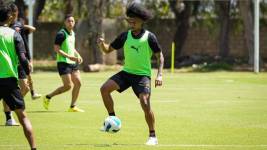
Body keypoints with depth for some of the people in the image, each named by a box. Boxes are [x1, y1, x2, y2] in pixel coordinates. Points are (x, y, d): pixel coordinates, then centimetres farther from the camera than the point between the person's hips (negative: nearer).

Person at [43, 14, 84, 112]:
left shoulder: (72, 33, 14)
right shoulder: (61, 34, -13)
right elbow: (56, 49, -18)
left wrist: (77, 55, 9)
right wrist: (69, 56, -23)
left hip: (72, 63, 8)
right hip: (63, 63, -8)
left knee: (78, 83, 1)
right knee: (67, 86, -10)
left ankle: (73, 106, 9)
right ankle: (48, 97, 8)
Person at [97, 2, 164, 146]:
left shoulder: (149, 37, -7)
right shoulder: (125, 36, 4)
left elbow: (160, 56, -1)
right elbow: (108, 49, 11)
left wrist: (159, 75, -13)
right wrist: (102, 44, -13)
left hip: (143, 74, -4)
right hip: (126, 72, 5)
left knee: (145, 104, -20)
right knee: (104, 88, -13)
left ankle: (153, 136, -6)